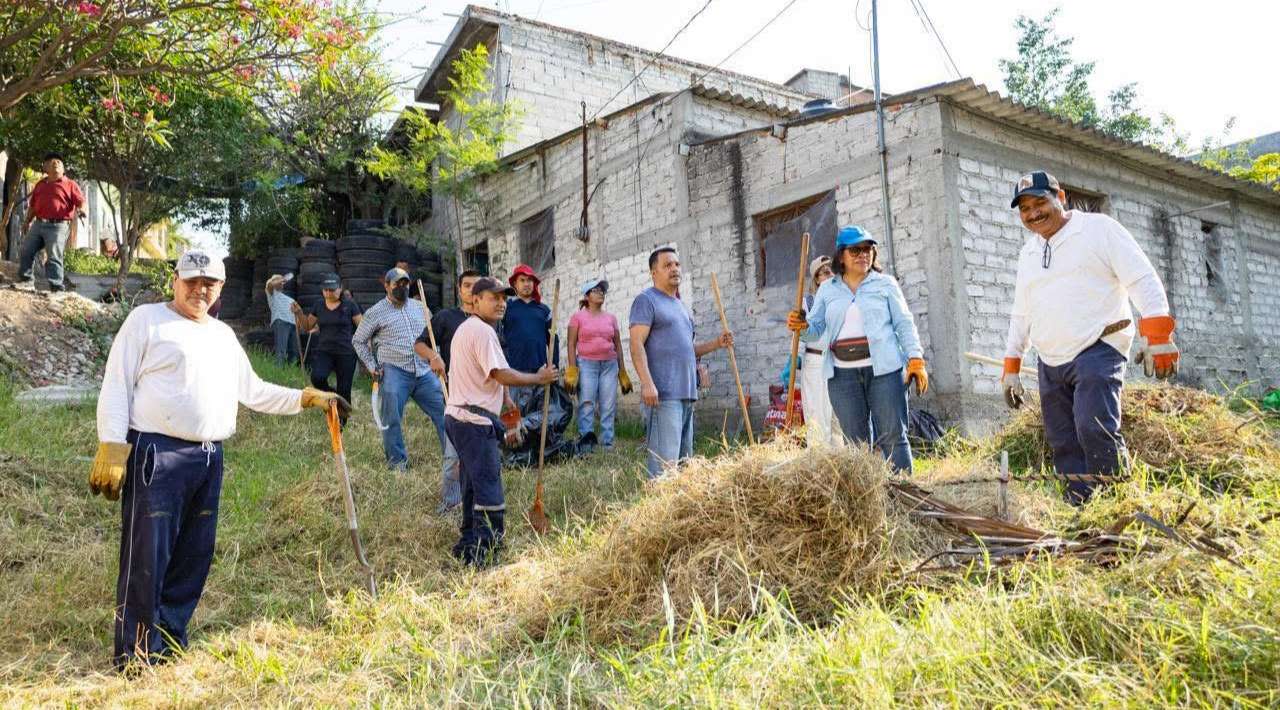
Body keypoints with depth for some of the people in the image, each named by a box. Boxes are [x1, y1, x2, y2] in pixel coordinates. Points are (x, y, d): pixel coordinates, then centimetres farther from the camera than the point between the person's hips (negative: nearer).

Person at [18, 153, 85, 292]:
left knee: (54, 257, -12)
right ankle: (26, 280, 19)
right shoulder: (40, 184, 20)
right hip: (38, 224, 7)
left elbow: (81, 204, -9)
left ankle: (56, 287, -13)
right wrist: (27, 221, 18)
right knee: (26, 252, 6)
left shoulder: (70, 184, 1)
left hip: (58, 226, -6)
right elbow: (32, 205, 27)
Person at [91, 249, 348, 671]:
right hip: (156, 455, -7)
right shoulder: (147, 320, 0)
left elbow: (253, 392, 24)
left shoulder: (224, 335, 20)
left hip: (209, 459, 7)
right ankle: (135, 656, 6)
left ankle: (170, 643, 23)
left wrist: (309, 398, 17)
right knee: (146, 558, -5)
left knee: (194, 558, 11)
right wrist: (112, 448, -14)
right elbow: (117, 386, -5)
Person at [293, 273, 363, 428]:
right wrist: (299, 313, 0)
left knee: (344, 390, 0)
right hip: (323, 351, 2)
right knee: (317, 378, -25)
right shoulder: (318, 306, 8)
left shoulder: (350, 305, -2)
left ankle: (341, 422, 17)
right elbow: (307, 327, 17)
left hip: (346, 353, -2)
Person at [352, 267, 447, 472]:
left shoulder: (420, 308, 14)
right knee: (392, 418, -5)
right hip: (395, 372, -3)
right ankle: (397, 461, 10)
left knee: (443, 412, 1)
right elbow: (358, 341, 10)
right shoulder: (375, 313, 1)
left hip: (425, 371, 4)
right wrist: (371, 366, 2)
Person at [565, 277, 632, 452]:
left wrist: (623, 372, 12)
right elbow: (571, 344, 2)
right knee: (586, 404, -9)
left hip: (610, 364, 3)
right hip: (586, 363, -3)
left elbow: (618, 345, 15)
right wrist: (572, 371, -7)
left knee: (609, 406, -2)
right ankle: (585, 440, -9)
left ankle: (607, 443, 1)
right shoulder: (578, 317, 6)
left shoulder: (611, 318, 14)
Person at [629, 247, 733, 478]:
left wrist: (717, 344, 14)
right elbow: (637, 344, -13)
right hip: (663, 394, -9)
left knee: (684, 459, 13)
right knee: (665, 460, -14)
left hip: (687, 393, 9)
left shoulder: (682, 306, 23)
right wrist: (647, 383, -24)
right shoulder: (647, 300, -3)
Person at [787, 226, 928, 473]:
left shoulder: (885, 284, 8)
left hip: (883, 369, -2)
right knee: (856, 442, 4)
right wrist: (802, 326, -11)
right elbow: (816, 330, 13)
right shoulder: (827, 289, 14)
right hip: (842, 374, 2)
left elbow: (904, 324, 5)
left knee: (892, 437, -3)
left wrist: (916, 360, -6)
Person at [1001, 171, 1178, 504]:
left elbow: (1144, 280, -7)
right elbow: (1021, 314, 25)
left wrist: (1157, 335, -19)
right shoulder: (1028, 253, 19)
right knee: (1063, 445, 3)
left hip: (1097, 351, -7)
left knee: (1095, 431, -23)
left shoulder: (1098, 228, 1)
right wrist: (1011, 368, 21)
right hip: (1050, 364, 7)